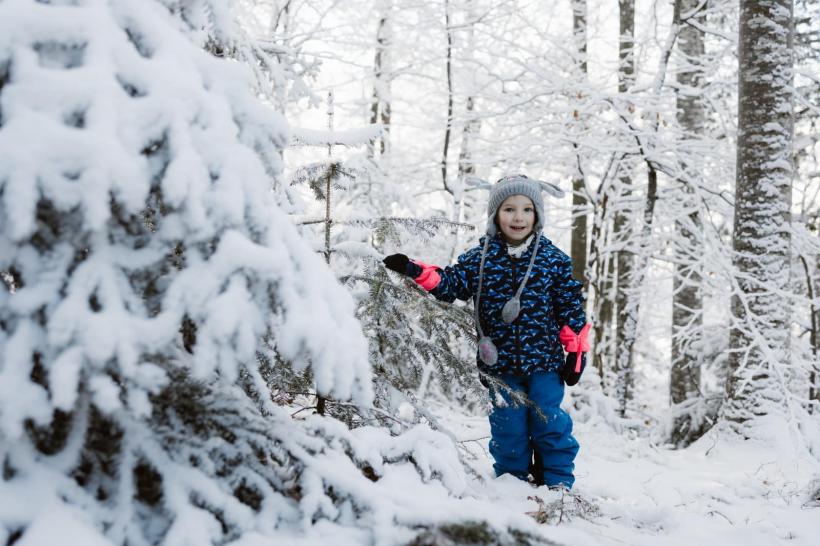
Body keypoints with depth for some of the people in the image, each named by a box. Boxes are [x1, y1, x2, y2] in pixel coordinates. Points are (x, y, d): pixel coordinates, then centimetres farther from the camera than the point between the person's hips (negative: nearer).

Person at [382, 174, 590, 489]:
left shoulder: (553, 259, 0)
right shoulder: (479, 259, 0)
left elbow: (571, 308, 3)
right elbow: (450, 284, -3)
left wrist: (577, 351, 1)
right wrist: (415, 270, -18)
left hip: (544, 360, 0)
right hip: (500, 361, 1)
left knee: (550, 424, 4)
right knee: (508, 427, 9)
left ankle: (558, 483, 19)